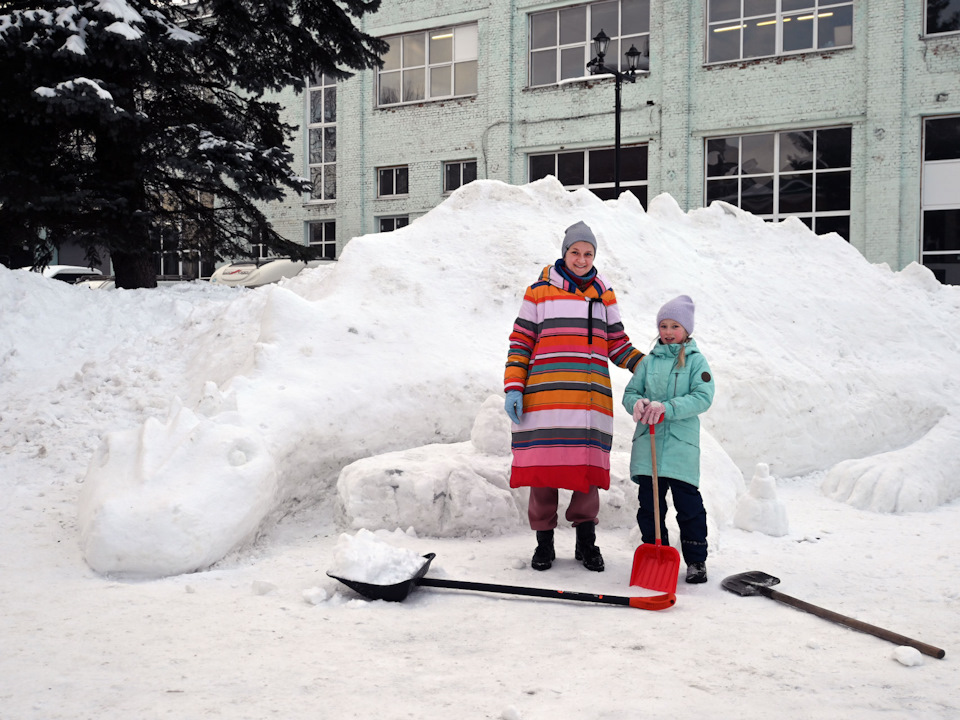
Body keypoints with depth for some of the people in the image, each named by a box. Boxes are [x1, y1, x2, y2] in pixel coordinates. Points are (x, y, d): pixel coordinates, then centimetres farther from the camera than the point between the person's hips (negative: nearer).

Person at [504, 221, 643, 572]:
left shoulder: (604, 294, 16)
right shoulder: (540, 291, 7)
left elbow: (618, 345, 19)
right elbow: (520, 342, 6)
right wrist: (513, 388, -3)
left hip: (591, 397, 2)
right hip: (544, 395, -2)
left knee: (587, 469, 0)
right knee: (543, 466, -2)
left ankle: (586, 542, 13)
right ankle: (544, 541, 11)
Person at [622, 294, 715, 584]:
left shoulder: (696, 360, 3)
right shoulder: (650, 361, 13)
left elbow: (703, 397, -10)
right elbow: (630, 392, 14)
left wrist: (666, 407, -20)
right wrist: (638, 403, -10)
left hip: (682, 445, -3)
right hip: (648, 444, 3)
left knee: (688, 505, -1)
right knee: (649, 503, 8)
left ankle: (696, 561, 11)